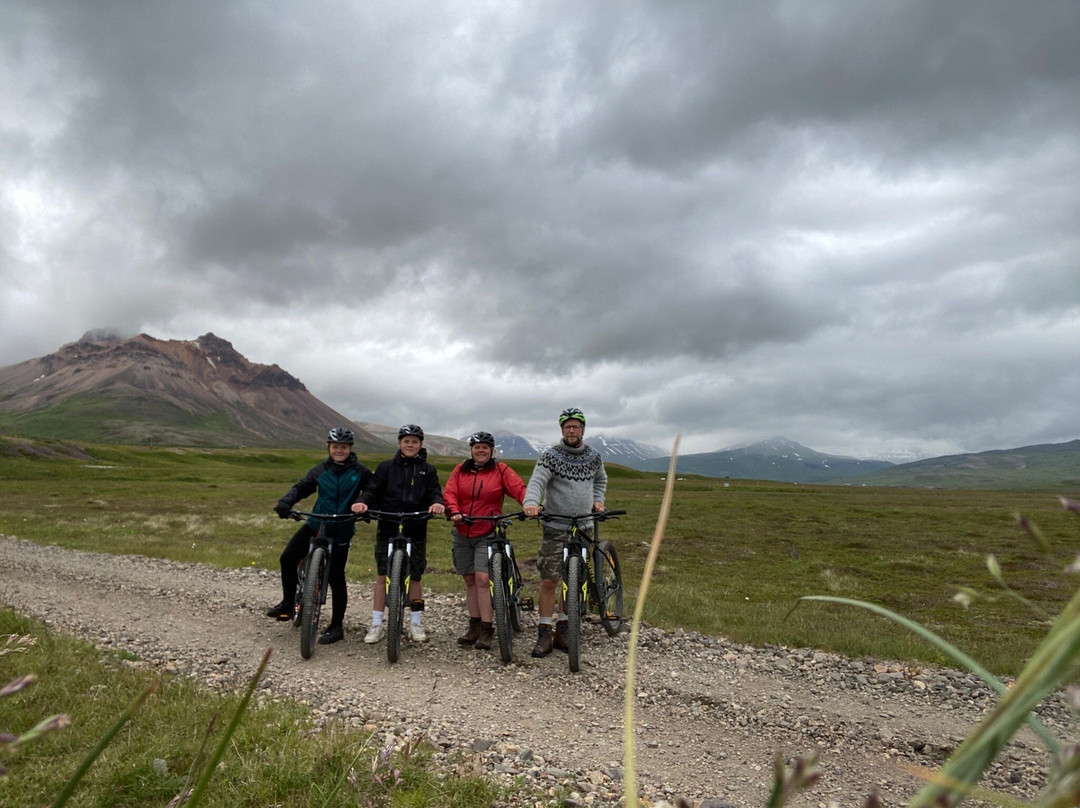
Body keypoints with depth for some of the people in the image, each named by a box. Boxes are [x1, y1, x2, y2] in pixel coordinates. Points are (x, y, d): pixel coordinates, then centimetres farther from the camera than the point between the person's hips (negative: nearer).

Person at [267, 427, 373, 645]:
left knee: (336, 577, 0)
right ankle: (287, 604, 17)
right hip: (316, 524, 3)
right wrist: (285, 502, -20)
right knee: (288, 557, -5)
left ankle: (336, 626, 13)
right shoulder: (320, 470, 1)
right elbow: (301, 488, -3)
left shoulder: (360, 472, -5)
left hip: (342, 531, -3)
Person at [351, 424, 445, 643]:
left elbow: (434, 492, -1)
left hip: (416, 531, 1)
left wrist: (437, 503, -24)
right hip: (388, 529, 0)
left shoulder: (428, 470, 9)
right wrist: (362, 501, -22)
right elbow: (372, 489, -1)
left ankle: (415, 624, 20)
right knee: (383, 576, 3)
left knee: (414, 577, 7)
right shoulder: (386, 467, 7)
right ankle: (376, 625, 13)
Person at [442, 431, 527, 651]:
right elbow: (449, 493, -3)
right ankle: (474, 626, 20)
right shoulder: (460, 470, 8)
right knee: (470, 580, 10)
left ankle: (486, 630, -2)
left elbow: (519, 489, -11)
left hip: (488, 534, -4)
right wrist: (454, 512, -22)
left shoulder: (501, 470, -1)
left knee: (483, 579, -11)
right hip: (462, 533, 4)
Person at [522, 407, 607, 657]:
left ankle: (563, 630, 22)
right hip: (556, 529, -4)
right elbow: (537, 481, -20)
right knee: (549, 581, -4)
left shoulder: (593, 456, 7)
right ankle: (545, 633, 8)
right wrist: (531, 503, -39)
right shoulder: (551, 455, -7)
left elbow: (601, 480, 26)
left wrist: (598, 500, 8)